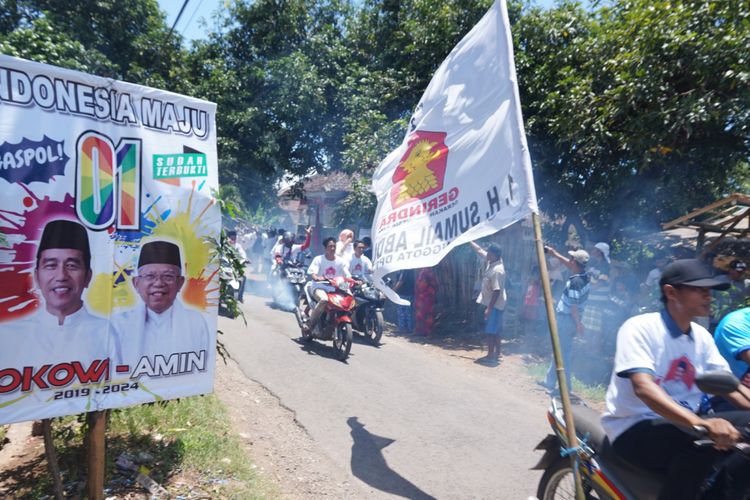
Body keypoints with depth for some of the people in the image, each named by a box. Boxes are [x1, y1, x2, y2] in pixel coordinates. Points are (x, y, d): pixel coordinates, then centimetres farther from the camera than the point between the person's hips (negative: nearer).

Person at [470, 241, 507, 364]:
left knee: (490, 331, -2)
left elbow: (497, 291, -25)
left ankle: (490, 356, 6)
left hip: (494, 305, -10)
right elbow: (479, 250, 16)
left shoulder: (497, 270, -24)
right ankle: (497, 353, 25)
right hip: (492, 304, 10)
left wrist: (489, 308, -24)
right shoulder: (491, 261, 2)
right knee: (495, 331, 16)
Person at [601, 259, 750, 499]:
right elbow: (643, 387, -29)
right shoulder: (640, 327, -15)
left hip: (683, 425, 8)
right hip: (635, 429, -7)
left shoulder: (701, 336, 9)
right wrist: (700, 422, -43)